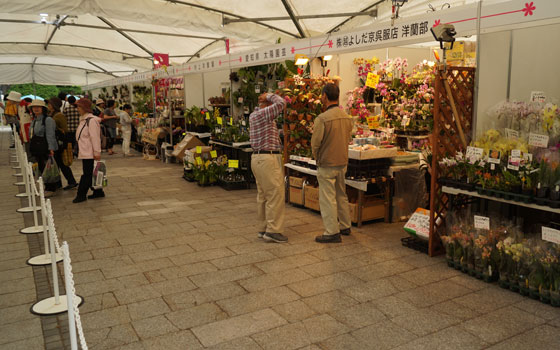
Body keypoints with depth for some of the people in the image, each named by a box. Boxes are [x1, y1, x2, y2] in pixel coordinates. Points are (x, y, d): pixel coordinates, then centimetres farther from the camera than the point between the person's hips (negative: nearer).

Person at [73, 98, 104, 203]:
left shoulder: (92, 120, -15)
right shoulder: (83, 119, 15)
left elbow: (95, 138, -19)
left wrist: (97, 152, -20)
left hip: (89, 153, -10)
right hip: (84, 152, 10)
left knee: (87, 174, -3)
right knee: (90, 174, 13)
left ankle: (81, 195, 1)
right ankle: (98, 192, 22)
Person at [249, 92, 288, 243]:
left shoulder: (253, 115, 16)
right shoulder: (263, 114, -13)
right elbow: (281, 103, -19)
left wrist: (261, 101, 19)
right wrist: (269, 96, -5)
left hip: (258, 158, 10)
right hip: (269, 158, -10)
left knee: (263, 195, 12)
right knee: (275, 194, -8)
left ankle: (263, 228, 18)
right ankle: (272, 231, -7)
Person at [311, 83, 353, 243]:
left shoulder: (322, 118, -20)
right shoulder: (347, 117, 2)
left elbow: (315, 143, -15)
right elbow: (348, 139, 11)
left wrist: (318, 158, 3)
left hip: (327, 164, -7)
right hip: (343, 162, 7)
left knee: (328, 198, 1)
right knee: (341, 195, 19)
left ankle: (332, 233, 6)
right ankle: (345, 226, 31)